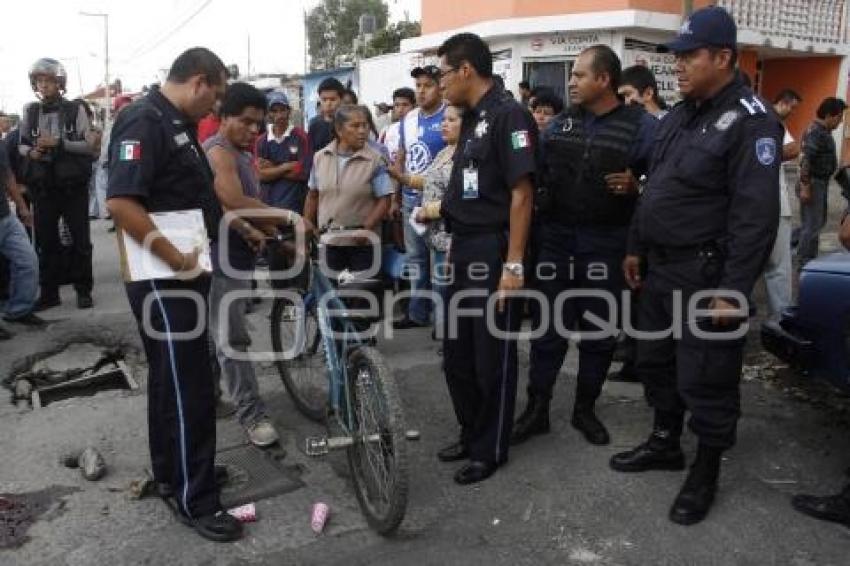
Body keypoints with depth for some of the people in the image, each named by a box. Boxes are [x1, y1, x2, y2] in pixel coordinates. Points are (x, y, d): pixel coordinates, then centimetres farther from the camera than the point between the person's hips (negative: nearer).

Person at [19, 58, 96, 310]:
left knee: (80, 239, 3)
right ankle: (49, 292, 17)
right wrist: (30, 152, -7)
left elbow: (89, 144, -6)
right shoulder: (29, 111, 8)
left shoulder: (75, 110, -2)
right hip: (43, 186, 3)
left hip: (73, 184, -3)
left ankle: (83, 290, 14)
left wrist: (59, 143, -18)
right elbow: (21, 144, 15)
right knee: (45, 240, 8)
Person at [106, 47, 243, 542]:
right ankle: (195, 500, 9)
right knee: (190, 389, -3)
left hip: (186, 276, 10)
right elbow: (121, 202, -28)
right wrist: (174, 257, -24)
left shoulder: (179, 124, 14)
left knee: (173, 380, 19)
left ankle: (171, 473, 34)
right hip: (164, 279, -10)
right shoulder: (144, 122, -17)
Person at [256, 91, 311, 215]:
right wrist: (286, 166, -9)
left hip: (295, 206, -3)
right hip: (268, 205, 3)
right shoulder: (261, 141, 8)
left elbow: (303, 173, -10)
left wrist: (272, 168, -3)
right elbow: (261, 174, -2)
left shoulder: (300, 136, -2)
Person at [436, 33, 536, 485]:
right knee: (457, 353, 16)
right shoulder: (471, 118, 14)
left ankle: (490, 450, 19)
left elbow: (522, 194, -18)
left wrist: (513, 264, -20)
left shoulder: (508, 115, -13)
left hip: (493, 251, -9)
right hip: (464, 251, 9)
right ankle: (470, 434, 32)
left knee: (493, 356, 4)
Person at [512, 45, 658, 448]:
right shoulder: (560, 124, 9)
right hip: (555, 242, 3)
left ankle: (585, 409, 27)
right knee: (548, 330, 7)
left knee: (600, 332, 10)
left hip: (605, 247, -2)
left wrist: (635, 185, -22)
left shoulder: (641, 126, -3)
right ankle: (537, 409, 18)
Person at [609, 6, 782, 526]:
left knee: (705, 380, 2)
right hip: (662, 268, 9)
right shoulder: (680, 115, 12)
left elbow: (756, 215, -20)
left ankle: (706, 473, 20)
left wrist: (734, 290, -22)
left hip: (707, 276, -8)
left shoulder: (751, 122, -15)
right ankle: (665, 444, 36)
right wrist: (636, 248, 18)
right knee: (655, 361, 18)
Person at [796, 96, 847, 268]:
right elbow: (806, 160, -24)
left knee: (819, 221, 18)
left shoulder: (824, 131, 12)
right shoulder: (815, 131, -18)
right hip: (813, 183, -11)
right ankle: (805, 263, 2)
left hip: (821, 182, 11)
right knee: (812, 224, -6)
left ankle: (810, 259, 29)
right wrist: (805, 186, -26)